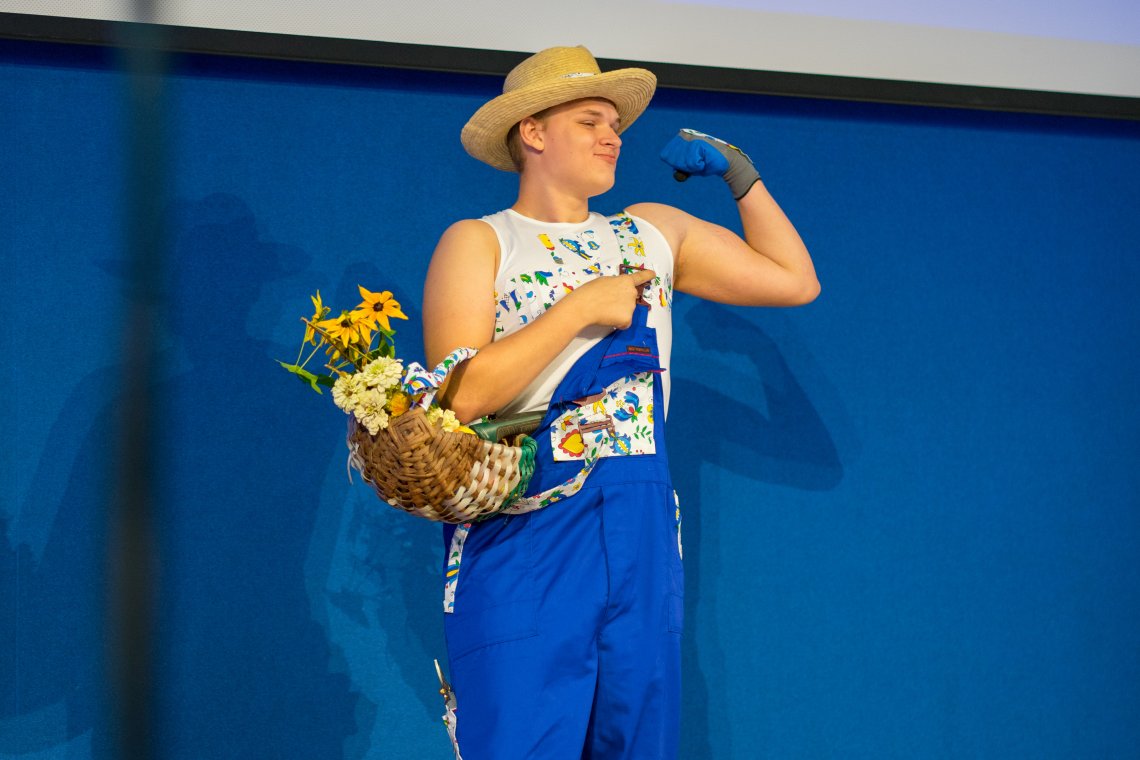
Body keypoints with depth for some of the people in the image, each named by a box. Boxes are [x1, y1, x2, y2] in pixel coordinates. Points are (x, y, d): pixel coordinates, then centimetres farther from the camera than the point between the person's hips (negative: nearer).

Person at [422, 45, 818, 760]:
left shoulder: (654, 232, 16)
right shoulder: (478, 242, 2)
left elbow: (795, 281, 16)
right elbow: (460, 395, -12)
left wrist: (737, 169, 17)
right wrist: (582, 307, -11)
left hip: (643, 536, 5)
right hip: (523, 531, -4)